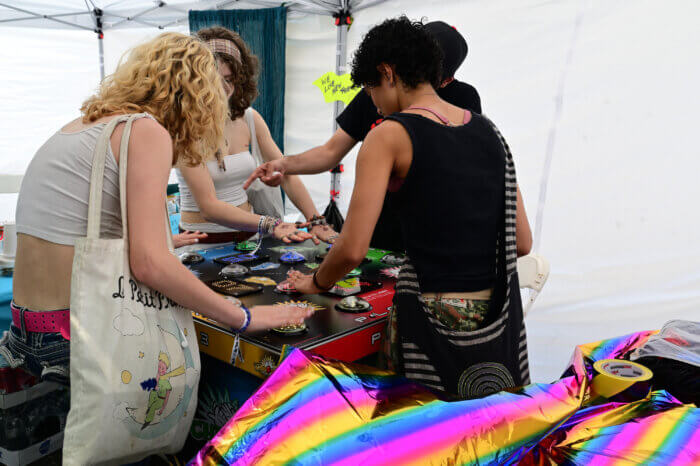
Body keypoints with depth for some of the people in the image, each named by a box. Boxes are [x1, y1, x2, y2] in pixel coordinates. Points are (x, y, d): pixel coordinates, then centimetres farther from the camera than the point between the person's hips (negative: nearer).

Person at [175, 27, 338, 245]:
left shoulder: (249, 118, 6)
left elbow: (286, 173, 5)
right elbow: (208, 207, -19)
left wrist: (316, 221, -9)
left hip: (247, 235, 5)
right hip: (201, 242, -5)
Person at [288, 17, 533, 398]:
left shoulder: (390, 135, -9)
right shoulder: (487, 130, 8)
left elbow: (353, 249, -15)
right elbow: (522, 242, 8)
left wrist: (316, 282, 5)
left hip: (433, 316, -6)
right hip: (501, 319, 6)